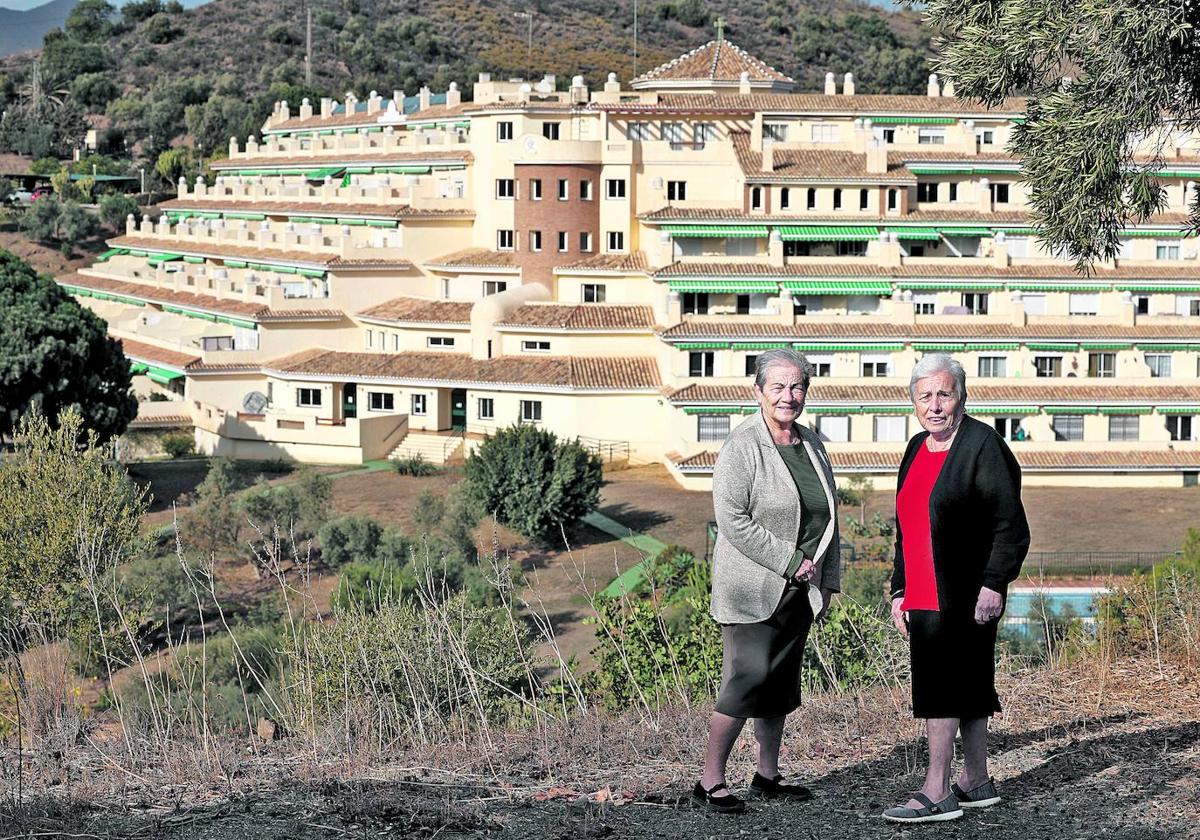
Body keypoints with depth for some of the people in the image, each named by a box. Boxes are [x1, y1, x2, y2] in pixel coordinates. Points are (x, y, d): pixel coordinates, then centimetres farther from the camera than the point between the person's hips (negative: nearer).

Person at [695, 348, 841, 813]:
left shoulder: (811, 444, 10)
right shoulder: (741, 448, -13)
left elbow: (827, 516, 19)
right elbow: (732, 520, -19)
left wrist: (828, 578, 15)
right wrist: (790, 561, -17)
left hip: (799, 590, 7)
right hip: (752, 588, -7)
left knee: (782, 681, 12)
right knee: (746, 679, -11)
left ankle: (768, 774, 22)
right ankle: (710, 780, -4)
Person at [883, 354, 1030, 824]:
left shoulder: (984, 445, -9)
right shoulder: (917, 450, 16)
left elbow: (1010, 525, -13)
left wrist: (993, 584, -19)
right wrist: (900, 590, 19)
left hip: (964, 599, -8)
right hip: (924, 598, 8)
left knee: (941, 689, -10)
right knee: (968, 689, 14)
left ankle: (936, 792, -7)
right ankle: (976, 783, 21)